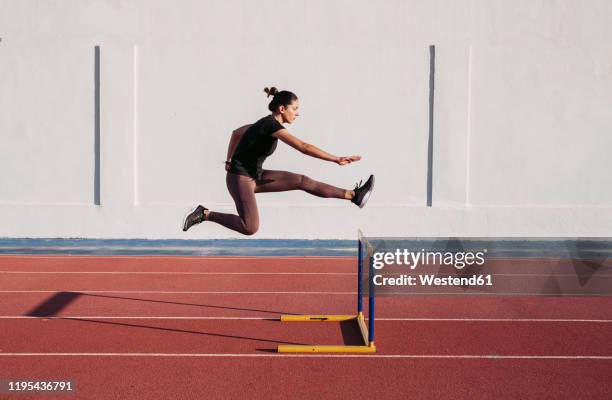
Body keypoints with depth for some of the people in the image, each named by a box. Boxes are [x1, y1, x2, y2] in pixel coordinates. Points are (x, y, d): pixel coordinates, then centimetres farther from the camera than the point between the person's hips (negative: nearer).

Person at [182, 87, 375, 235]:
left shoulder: (265, 123, 8)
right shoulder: (271, 125, -21)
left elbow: (236, 133, 22)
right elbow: (303, 147, -30)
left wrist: (229, 161, 26)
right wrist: (337, 159, -32)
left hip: (255, 176, 9)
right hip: (240, 178, -9)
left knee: (302, 181, -2)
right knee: (250, 228, -17)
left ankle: (353, 195, -5)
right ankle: (205, 214, -2)